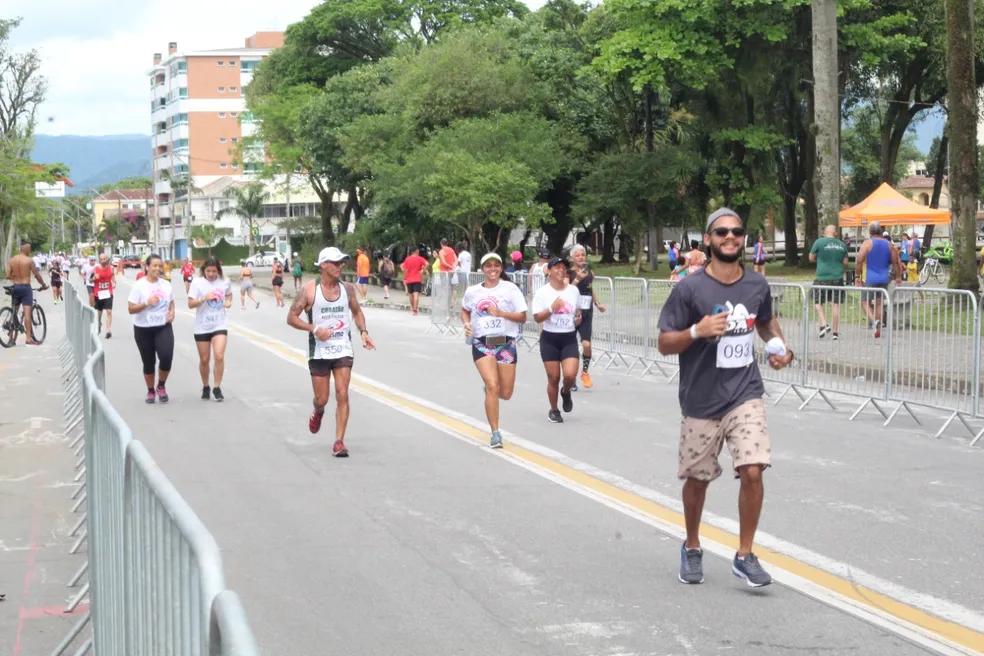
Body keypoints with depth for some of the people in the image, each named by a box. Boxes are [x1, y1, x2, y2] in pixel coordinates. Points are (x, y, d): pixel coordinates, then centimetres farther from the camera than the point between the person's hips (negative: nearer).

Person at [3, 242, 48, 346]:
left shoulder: (11, 260, 3)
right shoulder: (29, 260, -8)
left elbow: (7, 276, -1)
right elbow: (37, 275, -5)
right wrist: (44, 285, 9)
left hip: (15, 287, 5)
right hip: (26, 287, -5)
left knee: (14, 313, 13)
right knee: (27, 313, -8)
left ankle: (12, 338, 17)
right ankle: (29, 339, -13)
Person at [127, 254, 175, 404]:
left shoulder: (166, 284, 3)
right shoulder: (139, 285, -10)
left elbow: (171, 302, 19)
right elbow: (131, 309, -12)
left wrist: (172, 312, -2)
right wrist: (147, 303, -26)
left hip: (163, 328, 2)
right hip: (143, 329, -2)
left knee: (167, 357, -17)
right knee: (149, 362, 8)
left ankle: (161, 386, 10)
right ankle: (150, 391, 30)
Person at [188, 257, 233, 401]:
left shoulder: (225, 282, -1)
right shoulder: (197, 283, -9)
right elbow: (190, 304, -11)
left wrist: (229, 301, 1)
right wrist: (204, 298, -26)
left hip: (220, 325, 1)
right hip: (202, 327, 0)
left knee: (219, 356, -15)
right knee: (204, 360, 9)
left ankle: (217, 388, -3)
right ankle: (205, 387, 29)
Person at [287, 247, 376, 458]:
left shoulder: (348, 288, 2)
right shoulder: (309, 290, -8)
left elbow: (357, 312, 17)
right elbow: (291, 317, -5)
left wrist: (363, 332, 0)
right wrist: (314, 329, -18)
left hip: (343, 351, 2)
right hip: (319, 352, -2)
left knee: (342, 395, -8)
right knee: (322, 399, 5)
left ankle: (339, 442, -4)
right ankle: (318, 413, 42)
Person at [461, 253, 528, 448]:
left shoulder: (510, 289, -2)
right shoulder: (472, 292, 4)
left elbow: (522, 317, -3)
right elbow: (465, 311, 23)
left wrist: (501, 313, -17)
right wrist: (467, 324, 2)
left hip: (506, 343, 0)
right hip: (481, 344, 0)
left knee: (505, 394, 4)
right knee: (492, 386, -17)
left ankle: (490, 390, 42)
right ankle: (495, 434, -10)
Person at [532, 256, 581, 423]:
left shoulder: (573, 290, 4)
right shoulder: (542, 292, -7)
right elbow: (537, 318, -10)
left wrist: (578, 317, 2)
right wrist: (552, 308, -24)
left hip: (569, 338, 2)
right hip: (550, 339, -2)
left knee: (570, 374, -14)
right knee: (553, 377, 1)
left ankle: (566, 392, 22)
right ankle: (554, 411, 22)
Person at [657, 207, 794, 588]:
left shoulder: (757, 285, 2)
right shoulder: (689, 289, -10)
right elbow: (665, 344, -8)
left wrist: (778, 345, 4)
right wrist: (697, 331, -25)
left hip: (745, 396, 2)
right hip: (701, 402, -2)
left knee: (752, 471, -14)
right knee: (696, 479, 11)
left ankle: (745, 556, 1)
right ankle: (692, 549, 36)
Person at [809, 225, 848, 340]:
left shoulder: (819, 242, -5)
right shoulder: (842, 245, 6)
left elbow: (811, 258, 3)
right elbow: (845, 262, 12)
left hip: (822, 277, -3)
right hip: (838, 278, 3)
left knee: (817, 301, 11)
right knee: (836, 304, 5)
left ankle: (824, 325, -6)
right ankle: (835, 332, 7)